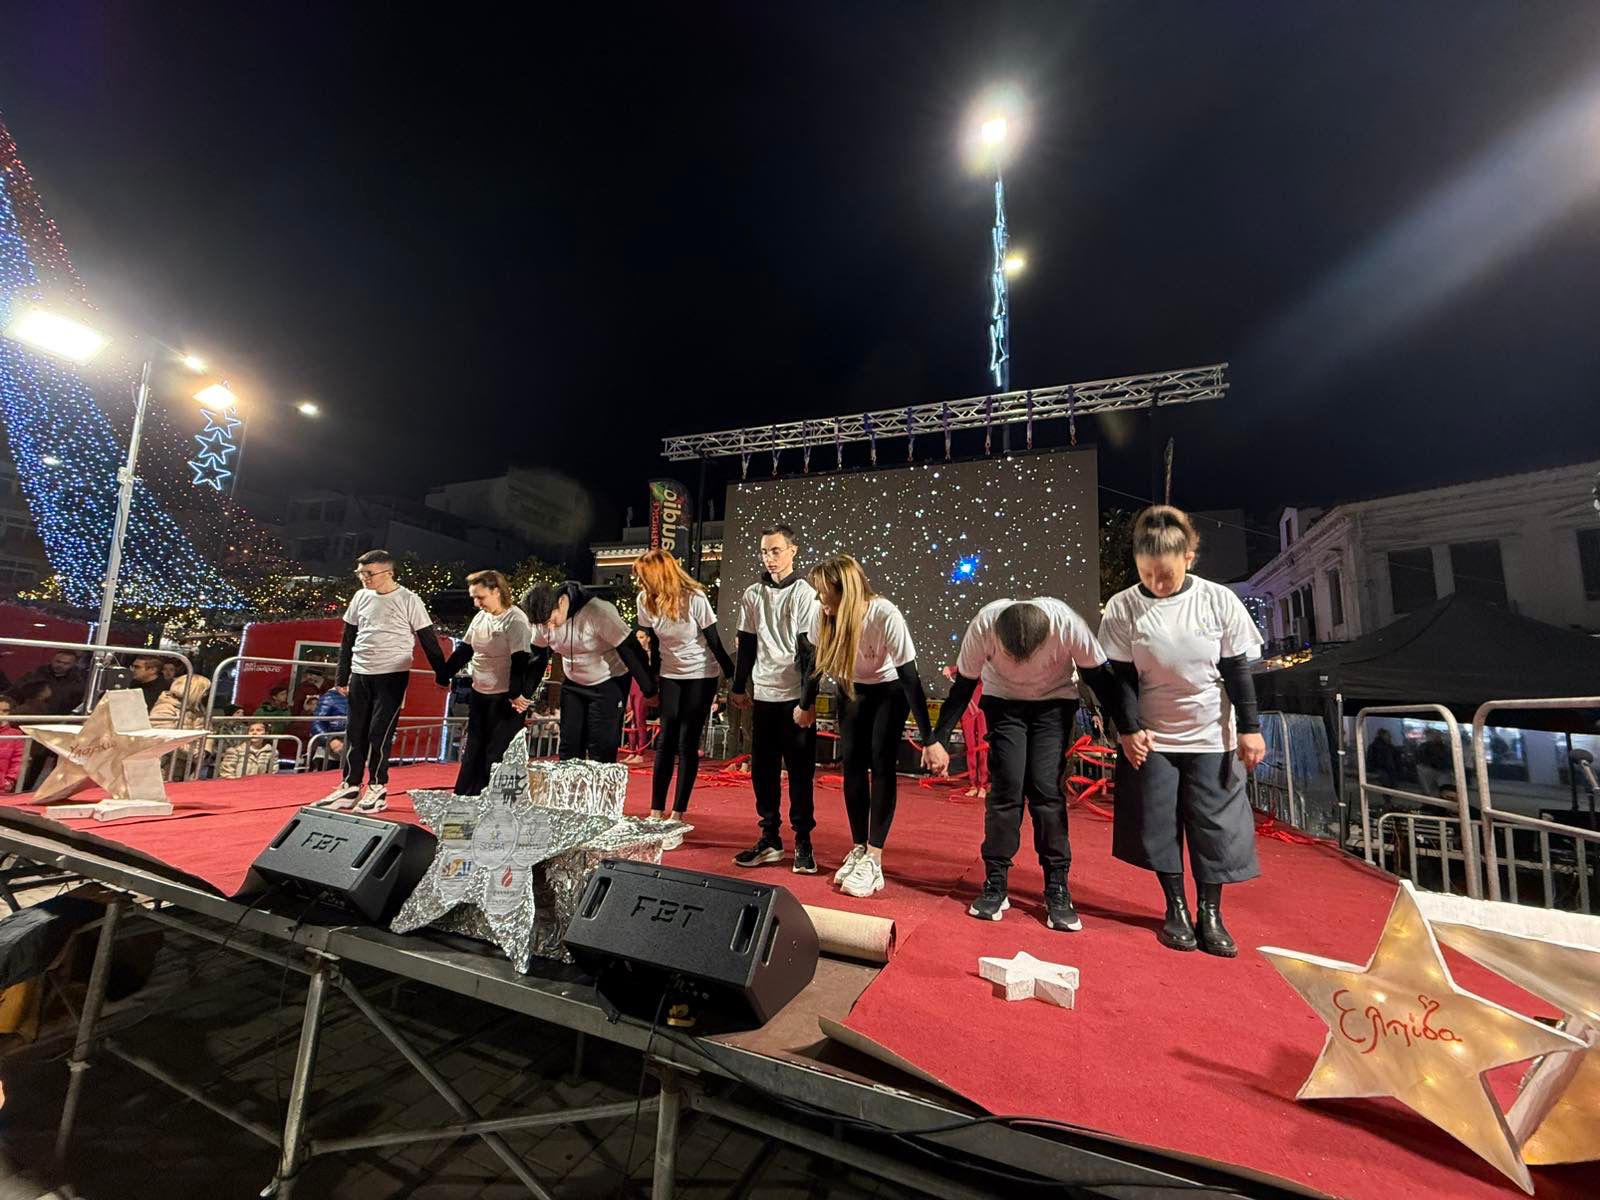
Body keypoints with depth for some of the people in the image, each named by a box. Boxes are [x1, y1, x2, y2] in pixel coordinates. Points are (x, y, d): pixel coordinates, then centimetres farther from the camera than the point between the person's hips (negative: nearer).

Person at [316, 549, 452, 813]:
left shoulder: (409, 600, -9)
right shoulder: (361, 596, 7)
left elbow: (429, 641, -7)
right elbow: (348, 639, 15)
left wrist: (443, 674, -8)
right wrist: (342, 676, 14)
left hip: (392, 675, -5)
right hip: (360, 675, 6)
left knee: (379, 732, -4)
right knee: (355, 732, 10)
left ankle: (378, 789, 9)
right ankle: (350, 787, 21)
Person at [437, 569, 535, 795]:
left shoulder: (516, 620, -16)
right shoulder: (480, 617, 10)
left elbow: (520, 660, -21)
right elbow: (464, 650, 18)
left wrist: (516, 694, -24)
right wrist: (444, 675, 18)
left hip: (505, 698, -8)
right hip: (479, 694, 8)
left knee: (496, 754, -2)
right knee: (473, 750, 16)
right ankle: (462, 798, 28)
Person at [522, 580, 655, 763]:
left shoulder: (598, 612, -30)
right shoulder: (543, 618, -11)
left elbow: (630, 650, -24)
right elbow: (538, 658, 5)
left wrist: (649, 689, -18)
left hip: (609, 683, -6)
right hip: (574, 684, 6)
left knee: (601, 748, -5)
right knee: (568, 746, 9)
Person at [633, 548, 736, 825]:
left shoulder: (694, 598, -22)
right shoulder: (645, 600, -9)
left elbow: (714, 643, -14)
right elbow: (652, 643, 4)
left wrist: (736, 680, -8)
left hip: (702, 675, -4)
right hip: (670, 675, 4)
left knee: (687, 743, -2)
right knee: (665, 741, 2)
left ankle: (678, 813, 8)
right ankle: (656, 811, 10)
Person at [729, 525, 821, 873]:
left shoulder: (805, 594, -5)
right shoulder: (752, 595, 8)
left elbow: (810, 651, -8)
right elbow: (746, 645, 14)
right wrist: (738, 687, 13)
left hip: (795, 697, -4)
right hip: (762, 695, 4)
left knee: (799, 770, 2)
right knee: (762, 769, 8)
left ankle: (802, 843, 15)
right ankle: (770, 839, 22)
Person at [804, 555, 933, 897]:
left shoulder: (887, 618, -35)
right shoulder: (822, 615, -22)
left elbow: (909, 678, -31)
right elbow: (818, 661, -4)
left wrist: (929, 739, -31)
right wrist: (806, 703, 8)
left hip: (890, 690, -4)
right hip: (852, 690, 4)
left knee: (881, 763, -11)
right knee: (852, 763, -1)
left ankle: (873, 860, -5)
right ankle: (858, 849, 12)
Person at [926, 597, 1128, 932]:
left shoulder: (1067, 624, -33)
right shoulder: (984, 625, -31)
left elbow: (1098, 676, -15)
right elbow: (963, 685, -16)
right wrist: (939, 740, -16)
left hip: (1055, 701, 0)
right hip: (1003, 700, 0)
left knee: (1046, 787, -8)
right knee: (1007, 785, -7)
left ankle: (1057, 887, 7)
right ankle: (995, 883, 7)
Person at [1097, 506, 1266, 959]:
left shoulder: (1219, 600, -9)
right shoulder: (1122, 608, -12)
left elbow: (1237, 670, -2)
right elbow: (1121, 677, -7)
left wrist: (1250, 728, -2)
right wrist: (1129, 729, -12)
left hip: (1212, 737, 1)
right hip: (1151, 737, 0)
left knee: (1215, 824, 7)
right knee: (1159, 823, 7)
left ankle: (1210, 913, 24)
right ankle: (1176, 908, 25)